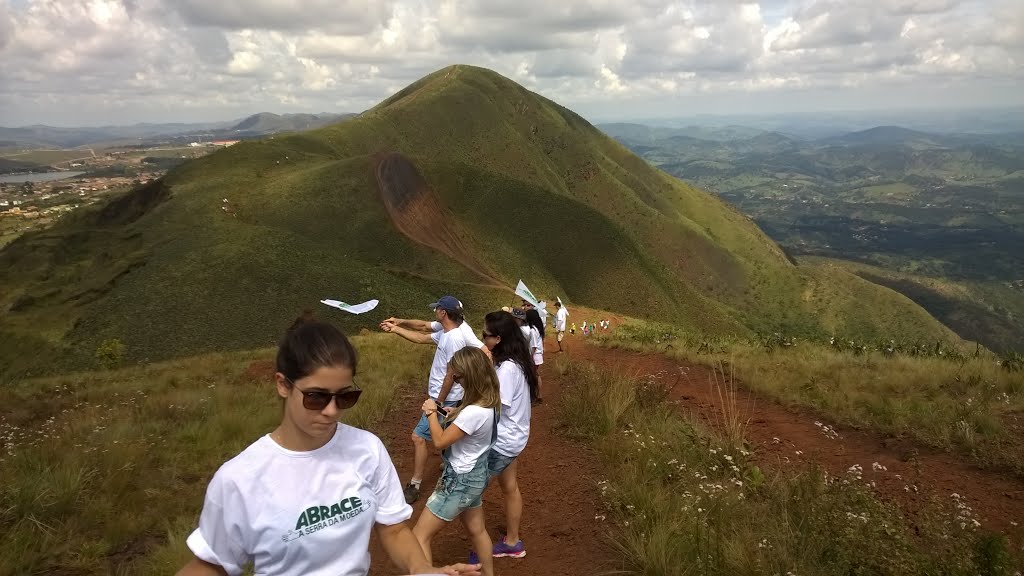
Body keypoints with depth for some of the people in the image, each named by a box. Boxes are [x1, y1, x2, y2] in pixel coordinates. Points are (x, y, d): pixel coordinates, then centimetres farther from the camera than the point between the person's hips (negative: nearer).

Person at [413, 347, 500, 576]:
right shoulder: (488, 403, -4)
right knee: (476, 530, 26)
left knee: (419, 535, 0)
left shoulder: (474, 412, -31)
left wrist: (431, 413, -8)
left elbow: (440, 441, -22)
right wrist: (452, 414, -8)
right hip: (474, 474, 9)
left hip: (461, 480, -9)